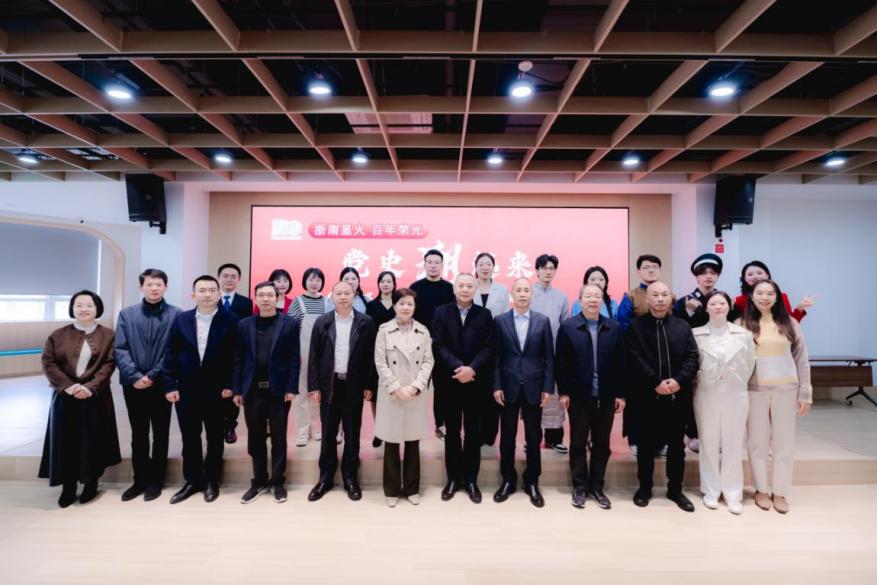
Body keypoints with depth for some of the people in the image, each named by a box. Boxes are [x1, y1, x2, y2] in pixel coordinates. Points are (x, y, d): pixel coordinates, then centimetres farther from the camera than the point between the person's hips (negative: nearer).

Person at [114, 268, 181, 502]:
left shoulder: (176, 314, -5)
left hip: (161, 384, -2)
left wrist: (152, 376, -13)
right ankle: (139, 480, 26)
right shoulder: (126, 314, 5)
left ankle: (155, 480, 22)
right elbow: (120, 349, -1)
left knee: (160, 435, 9)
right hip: (133, 384, 3)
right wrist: (135, 376, -12)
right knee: (138, 435, 14)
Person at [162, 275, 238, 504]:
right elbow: (170, 354, 3)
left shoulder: (230, 320, -5)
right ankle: (192, 480, 26)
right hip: (185, 389, 3)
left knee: (215, 437, 9)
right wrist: (170, 385, -3)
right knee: (189, 437, 11)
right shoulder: (180, 319, 3)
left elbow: (236, 355, -5)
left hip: (217, 389, -2)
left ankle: (211, 481, 24)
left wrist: (230, 385, -9)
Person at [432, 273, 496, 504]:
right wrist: (458, 367, -19)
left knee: (473, 432, 8)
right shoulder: (441, 312, 2)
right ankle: (453, 478, 23)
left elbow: (489, 347, -4)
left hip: (475, 383, 0)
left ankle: (471, 479, 22)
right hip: (448, 382, 0)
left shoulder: (484, 315, 3)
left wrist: (472, 368, -18)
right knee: (452, 431, 11)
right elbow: (438, 346, -7)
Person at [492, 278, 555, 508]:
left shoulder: (542, 320, 2)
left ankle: (532, 483, 24)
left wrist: (548, 387, -4)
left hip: (534, 387, 0)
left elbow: (549, 356, 1)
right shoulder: (500, 320, 1)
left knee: (534, 437, 10)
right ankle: (508, 480, 25)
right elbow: (496, 356, -1)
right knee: (507, 436, 9)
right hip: (509, 387, 0)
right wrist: (496, 386, -6)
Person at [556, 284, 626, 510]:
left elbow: (620, 363, 4)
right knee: (578, 443, 9)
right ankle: (580, 487, 21)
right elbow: (560, 362, -3)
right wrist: (563, 392, -7)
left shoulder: (614, 327, 4)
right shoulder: (567, 327, -2)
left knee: (602, 444, 11)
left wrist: (620, 393, 0)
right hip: (578, 396, -2)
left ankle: (597, 487, 25)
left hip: (606, 396, 2)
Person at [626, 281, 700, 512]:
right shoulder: (636, 326, 0)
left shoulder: (683, 326, 8)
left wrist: (678, 380, -14)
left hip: (678, 396, 3)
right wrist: (655, 383, -17)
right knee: (646, 445, 8)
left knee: (676, 445, 12)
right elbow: (635, 360, -9)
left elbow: (692, 357, 0)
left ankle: (675, 489, 27)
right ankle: (644, 488, 22)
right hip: (647, 396, -2)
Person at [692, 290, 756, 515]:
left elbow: (749, 365, 8)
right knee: (708, 444, 7)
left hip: (736, 396, 1)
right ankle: (711, 491, 20)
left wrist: (738, 384, 7)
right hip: (706, 395, -1)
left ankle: (732, 493, 19)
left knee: (733, 445, 7)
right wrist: (701, 382, 1)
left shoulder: (744, 335, 1)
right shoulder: (696, 334, -3)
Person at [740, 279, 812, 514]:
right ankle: (761, 489, 21)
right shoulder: (743, 324, 0)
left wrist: (805, 393, 1)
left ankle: (779, 491, 21)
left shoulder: (789, 323, 4)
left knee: (784, 441, 7)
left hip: (786, 389, 1)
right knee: (758, 441, 7)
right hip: (755, 389, -1)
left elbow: (801, 359, 5)